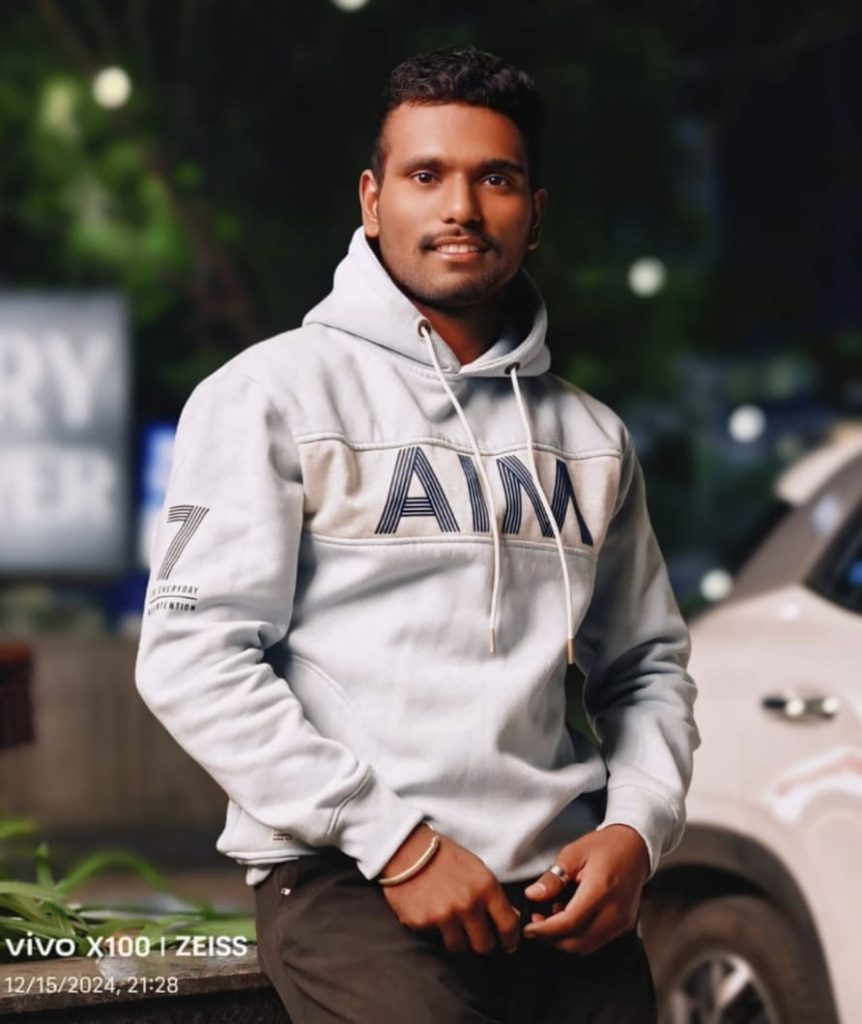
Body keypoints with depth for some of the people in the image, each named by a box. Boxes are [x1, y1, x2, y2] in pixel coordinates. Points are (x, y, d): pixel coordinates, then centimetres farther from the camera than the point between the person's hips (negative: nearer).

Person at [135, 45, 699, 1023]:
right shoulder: (272, 393, 2)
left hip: (565, 893, 5)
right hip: (342, 873, -4)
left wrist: (636, 828, 2)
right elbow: (192, 655, -6)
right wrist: (395, 842, -11)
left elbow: (647, 665, 23)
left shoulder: (590, 436, 17)